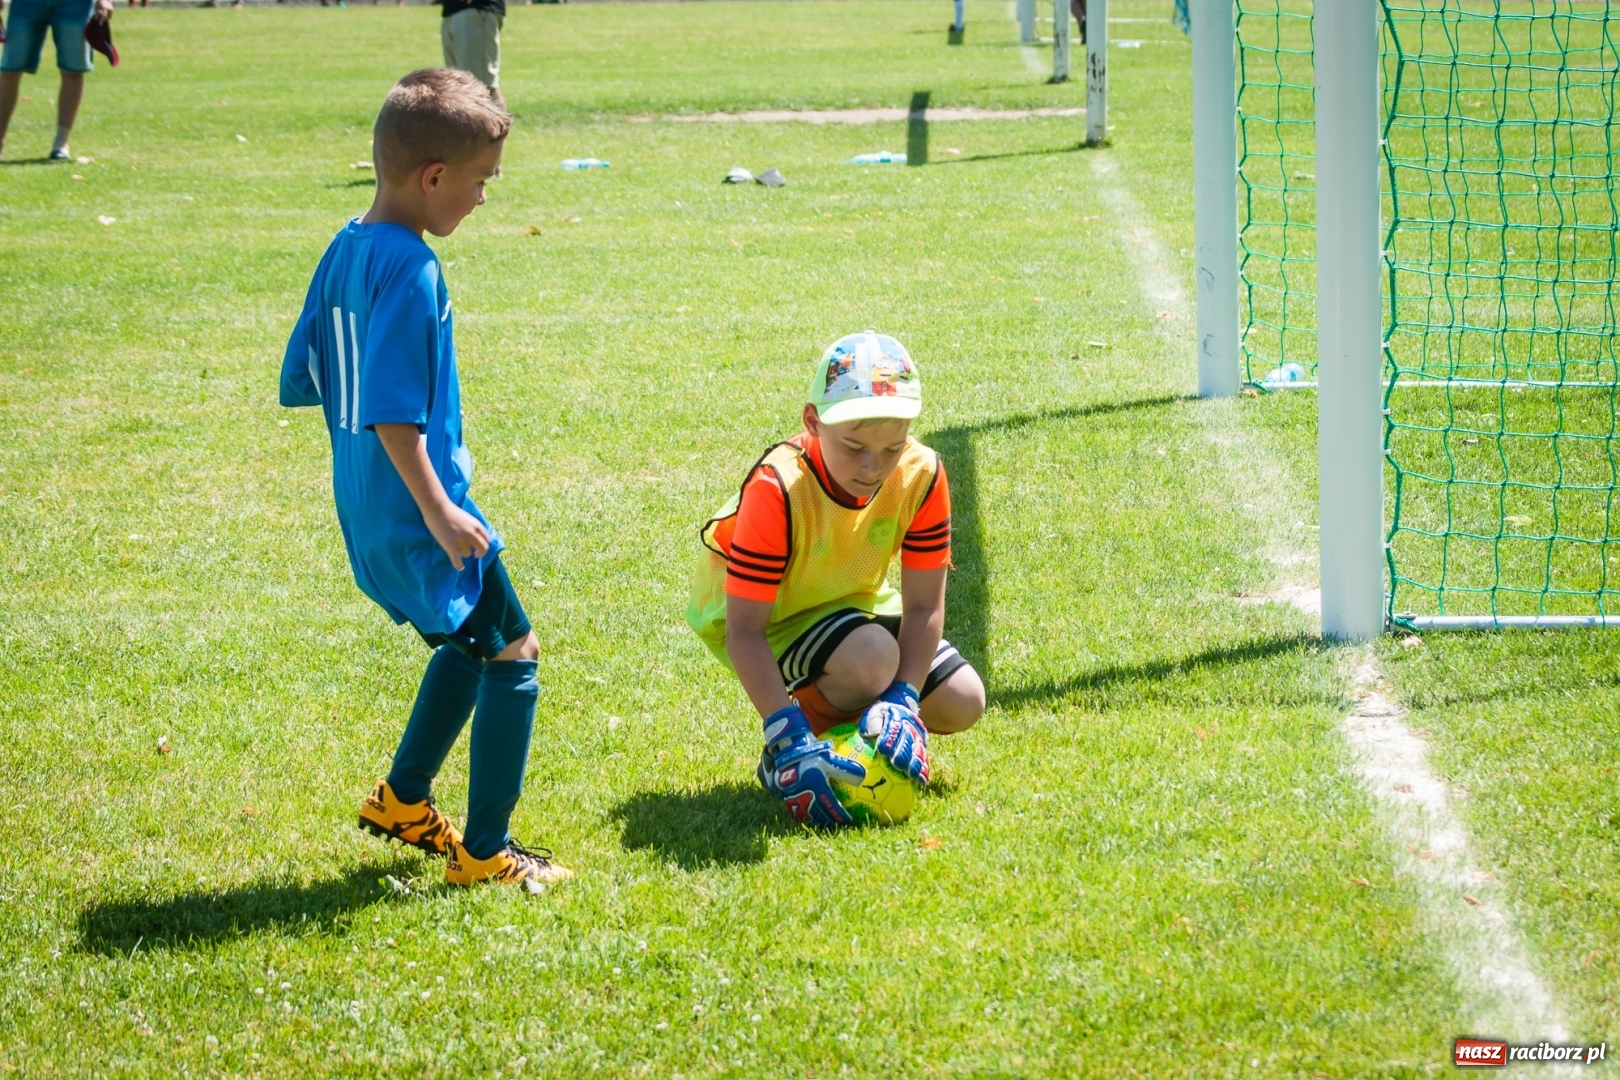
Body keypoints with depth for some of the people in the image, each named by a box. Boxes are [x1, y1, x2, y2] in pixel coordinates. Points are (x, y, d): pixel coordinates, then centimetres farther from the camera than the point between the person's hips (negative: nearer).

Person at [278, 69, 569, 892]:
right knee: (512, 655, 1)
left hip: (366, 514, 10)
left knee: (469, 640, 27)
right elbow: (391, 412, -26)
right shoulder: (411, 270, -22)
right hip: (415, 516, -10)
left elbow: (303, 377, 13)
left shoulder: (345, 250, 6)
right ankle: (486, 852, 4)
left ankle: (401, 799, 34)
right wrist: (439, 511, -23)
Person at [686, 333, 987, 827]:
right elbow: (745, 631, -35)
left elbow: (923, 606, -16)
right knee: (870, 658, -34)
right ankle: (785, 759, -9)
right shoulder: (777, 490, -37)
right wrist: (791, 740, -42)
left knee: (962, 704, -2)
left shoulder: (922, 476, -23)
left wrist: (902, 702, -29)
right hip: (748, 608, -6)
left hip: (849, 599, 6)